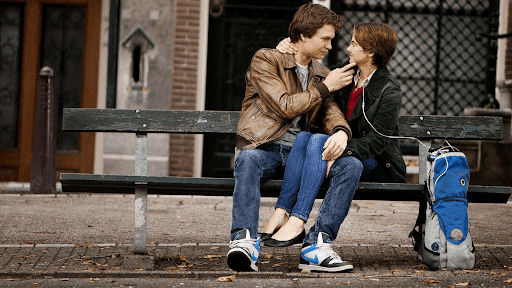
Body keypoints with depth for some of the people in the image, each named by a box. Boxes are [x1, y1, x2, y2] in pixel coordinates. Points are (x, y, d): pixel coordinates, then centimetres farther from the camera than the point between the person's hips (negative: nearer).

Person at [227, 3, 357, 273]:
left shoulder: (321, 73, 22)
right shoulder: (265, 59, 2)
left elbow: (331, 111, 8)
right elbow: (286, 107, -10)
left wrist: (341, 132, -17)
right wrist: (325, 87, -2)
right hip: (266, 149, -5)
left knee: (351, 165, -23)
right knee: (248, 159, -40)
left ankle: (319, 241, -28)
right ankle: (245, 240, -47)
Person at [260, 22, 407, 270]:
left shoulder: (389, 91, -9)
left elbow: (376, 141, -17)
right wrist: (284, 52, 8)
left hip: (375, 163, -6)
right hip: (342, 150, 6)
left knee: (319, 140, -30)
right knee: (304, 136, -23)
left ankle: (297, 221, -40)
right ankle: (281, 213, -35)